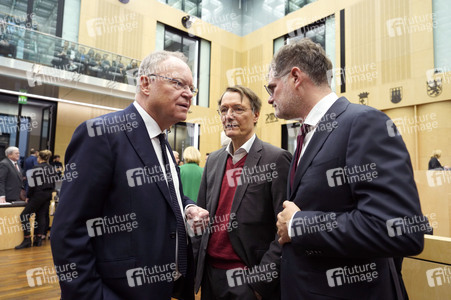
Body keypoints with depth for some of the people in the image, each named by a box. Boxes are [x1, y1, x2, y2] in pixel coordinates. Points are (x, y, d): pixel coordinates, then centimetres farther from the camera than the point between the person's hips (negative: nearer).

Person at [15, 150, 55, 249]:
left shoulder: (36, 168, -9)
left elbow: (33, 185, -12)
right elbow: (53, 183, 12)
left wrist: (28, 196, -2)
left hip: (38, 195, -7)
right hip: (48, 195, 7)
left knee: (24, 215, -2)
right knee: (41, 215, 11)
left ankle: (27, 240, -5)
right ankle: (39, 238, 11)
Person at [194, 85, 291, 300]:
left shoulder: (276, 159, -13)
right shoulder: (213, 160, 6)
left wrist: (261, 281, -16)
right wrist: (199, 265, 6)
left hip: (250, 281, -5)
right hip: (210, 276, 6)